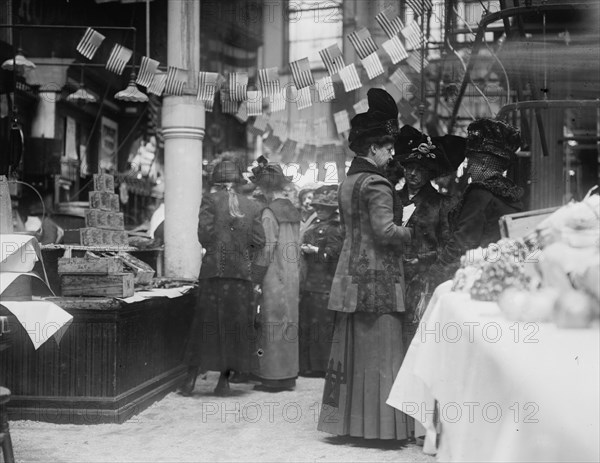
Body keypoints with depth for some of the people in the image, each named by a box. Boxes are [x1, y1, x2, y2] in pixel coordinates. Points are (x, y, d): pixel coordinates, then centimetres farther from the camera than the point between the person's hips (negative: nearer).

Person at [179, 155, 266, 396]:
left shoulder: (210, 200, -2)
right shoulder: (251, 206, 7)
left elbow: (204, 234, -8)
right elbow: (259, 242, 3)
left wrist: (214, 248, 10)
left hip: (214, 270, -2)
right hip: (242, 274, 2)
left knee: (206, 322, 4)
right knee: (236, 324, 8)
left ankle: (191, 378, 5)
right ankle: (224, 380, 9)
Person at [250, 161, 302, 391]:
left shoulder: (270, 213, -13)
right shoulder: (293, 210, 10)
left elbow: (266, 250, -16)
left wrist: (255, 277, -8)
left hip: (274, 276, -8)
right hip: (292, 275, 8)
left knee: (273, 324, -1)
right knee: (289, 323, 12)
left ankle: (274, 378, 3)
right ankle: (289, 376, 18)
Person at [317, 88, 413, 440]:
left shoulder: (347, 183, 14)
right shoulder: (376, 184, -13)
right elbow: (385, 231, -22)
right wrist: (409, 233, -3)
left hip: (351, 275, 9)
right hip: (378, 278, -9)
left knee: (351, 350, 13)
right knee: (380, 351, -2)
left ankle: (348, 419, 19)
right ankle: (379, 422, 2)